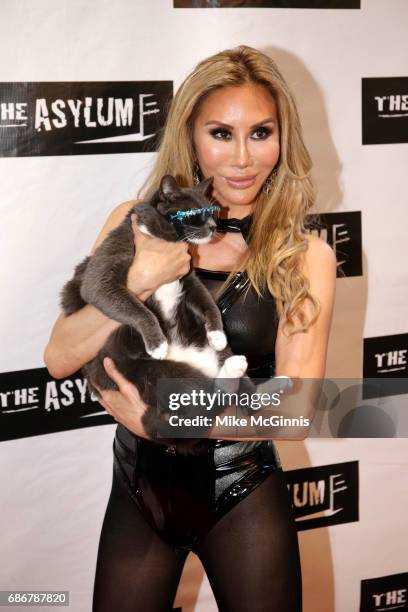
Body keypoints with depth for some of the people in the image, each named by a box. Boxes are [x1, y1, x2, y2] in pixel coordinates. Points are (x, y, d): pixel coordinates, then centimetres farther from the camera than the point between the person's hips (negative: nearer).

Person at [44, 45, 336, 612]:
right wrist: (139, 282, -24)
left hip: (244, 498, -1)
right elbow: (60, 358, -9)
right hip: (140, 486, 2)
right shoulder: (136, 225, -6)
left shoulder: (306, 257, -9)